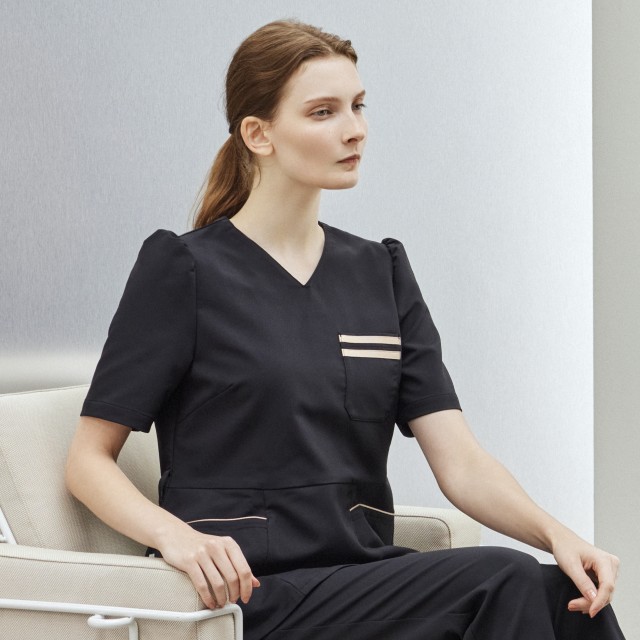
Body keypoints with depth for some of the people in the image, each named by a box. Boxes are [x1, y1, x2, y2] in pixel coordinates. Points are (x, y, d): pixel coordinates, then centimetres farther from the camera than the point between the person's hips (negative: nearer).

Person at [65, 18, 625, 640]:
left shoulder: (381, 272, 14)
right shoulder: (181, 269, -1)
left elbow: (460, 462, 5)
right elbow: (88, 460, 0)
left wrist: (556, 533, -14)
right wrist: (175, 535, -20)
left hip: (369, 580, 5)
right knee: (506, 582, -29)